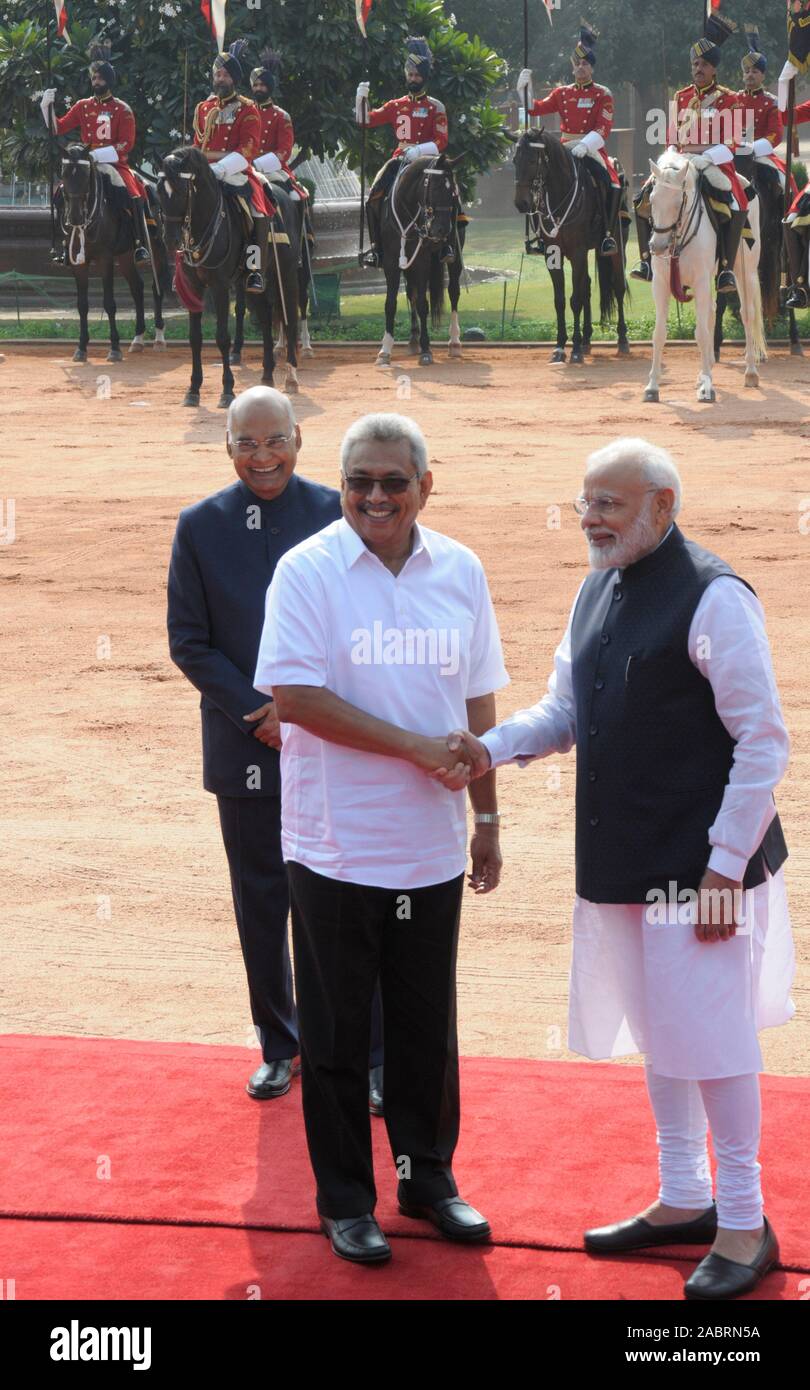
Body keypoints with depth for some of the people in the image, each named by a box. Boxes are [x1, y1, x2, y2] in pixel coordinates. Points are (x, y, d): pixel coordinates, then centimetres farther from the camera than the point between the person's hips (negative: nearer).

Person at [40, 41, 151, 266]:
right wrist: (47, 106, -8)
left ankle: (141, 245, -22)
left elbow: (127, 143, -7)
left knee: (135, 196, -26)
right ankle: (65, 244, -8)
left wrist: (101, 154, -19)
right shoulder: (82, 107, 10)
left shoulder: (122, 110, 0)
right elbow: (58, 128, 8)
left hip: (115, 163, -3)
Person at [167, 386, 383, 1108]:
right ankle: (279, 1047, 24)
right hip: (246, 748, 2)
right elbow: (189, 642, 2)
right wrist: (258, 712, -8)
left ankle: (371, 1055, 11)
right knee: (261, 906, 10)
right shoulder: (200, 526, 1)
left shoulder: (338, 515, -4)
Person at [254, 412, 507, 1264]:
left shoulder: (460, 572, 4)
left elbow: (478, 705, 10)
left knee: (428, 1026, 14)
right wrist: (413, 746, -16)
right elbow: (296, 695, -15)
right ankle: (344, 1200, 19)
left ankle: (427, 1177, 30)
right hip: (335, 849, -3)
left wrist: (487, 818, 10)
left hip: (430, 849, 4)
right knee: (336, 1032, 7)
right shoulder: (308, 570, -9)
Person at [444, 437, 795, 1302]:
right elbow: (566, 712, 16)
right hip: (621, 863, 8)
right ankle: (683, 1200, 32)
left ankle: (744, 1225, 13)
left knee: (710, 1036, -1)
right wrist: (492, 749, -3)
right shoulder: (598, 591, 9)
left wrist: (725, 865, -17)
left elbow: (762, 742, -16)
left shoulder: (712, 599, -16)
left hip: (696, 865, -8)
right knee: (658, 1032, 18)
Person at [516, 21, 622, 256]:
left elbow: (604, 128, -10)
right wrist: (524, 89, -5)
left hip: (592, 149, -4)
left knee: (611, 183, -29)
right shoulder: (562, 93, 13)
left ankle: (608, 234, -21)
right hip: (566, 149, 4)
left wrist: (585, 145, -25)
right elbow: (535, 109, 10)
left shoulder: (603, 95, 0)